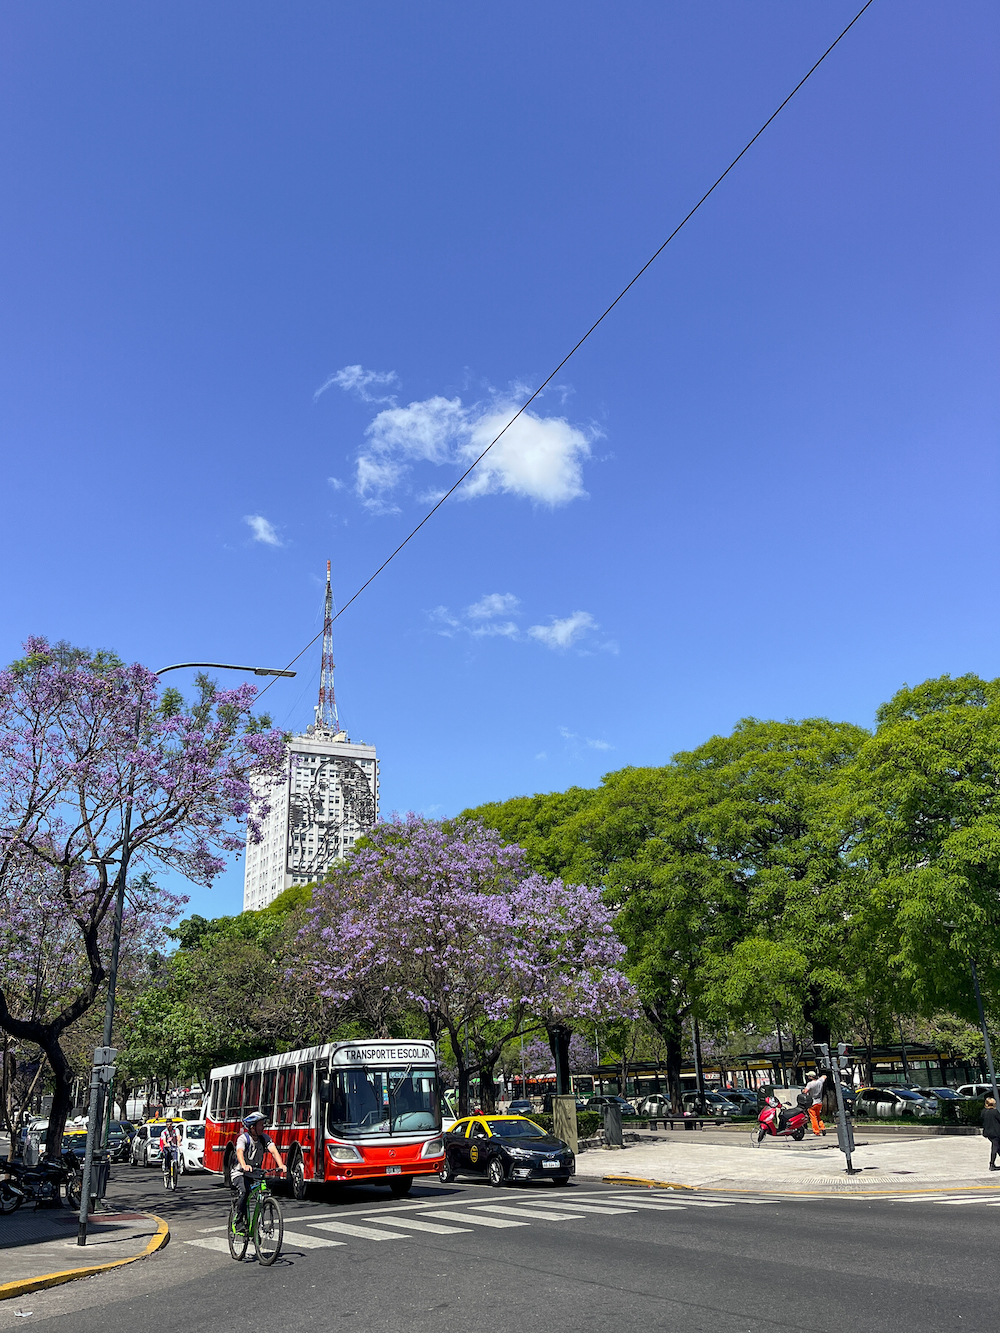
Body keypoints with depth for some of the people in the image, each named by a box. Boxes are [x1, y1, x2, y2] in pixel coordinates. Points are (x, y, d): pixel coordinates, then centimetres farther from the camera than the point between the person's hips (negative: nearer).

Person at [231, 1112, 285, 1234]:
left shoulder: (265, 1138, -3)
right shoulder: (243, 1138, -17)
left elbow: (274, 1151, -17)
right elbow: (240, 1152, -36)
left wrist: (281, 1165, -36)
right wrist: (244, 1166, -57)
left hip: (256, 1173, 5)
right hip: (240, 1173, -5)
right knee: (244, 1191, -31)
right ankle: (239, 1221, -16)